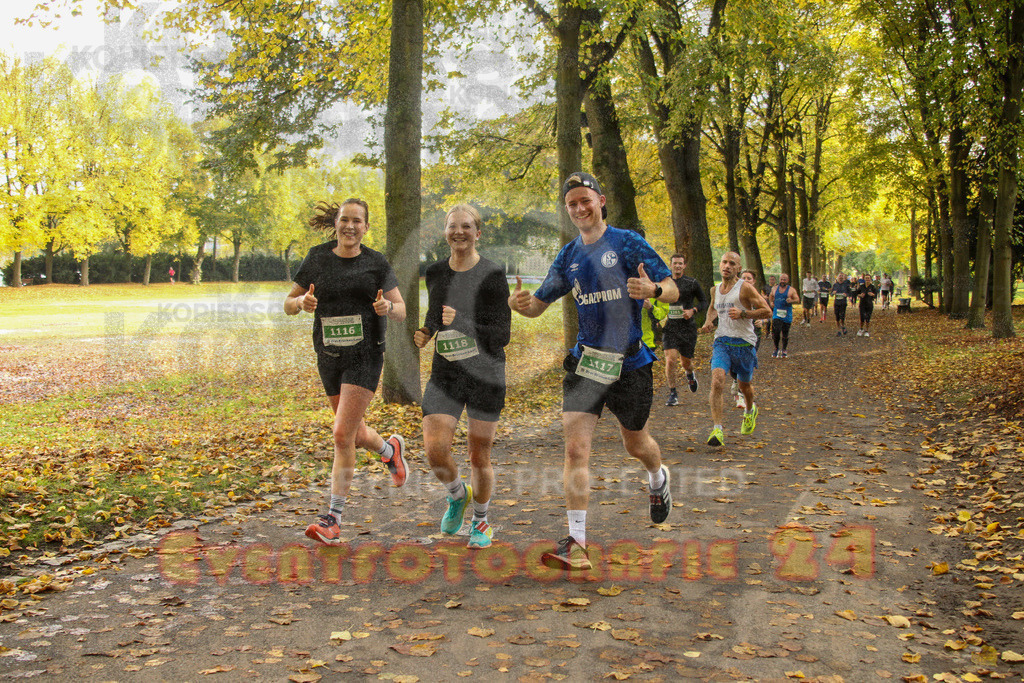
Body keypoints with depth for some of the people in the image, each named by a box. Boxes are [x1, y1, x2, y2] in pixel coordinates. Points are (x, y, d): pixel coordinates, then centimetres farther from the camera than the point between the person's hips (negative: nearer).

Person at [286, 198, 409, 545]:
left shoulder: (376, 263, -1)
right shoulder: (317, 258, 4)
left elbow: (401, 311, 2)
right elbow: (288, 303, 8)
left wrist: (387, 308, -20)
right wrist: (302, 302, -15)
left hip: (365, 357, -4)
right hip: (329, 357, 4)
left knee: (342, 434, -12)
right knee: (355, 434, 16)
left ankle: (333, 518, -4)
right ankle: (391, 448, 50)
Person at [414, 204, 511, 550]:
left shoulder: (492, 275, -9)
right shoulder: (435, 273, 6)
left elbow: (502, 335, -12)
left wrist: (462, 323, -24)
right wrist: (425, 333, 6)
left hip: (485, 372, -3)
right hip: (445, 372, 3)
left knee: (479, 456, 5)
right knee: (435, 450, -11)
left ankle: (480, 521, 31)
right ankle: (457, 495, 22)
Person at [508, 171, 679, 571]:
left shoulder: (627, 242, -5)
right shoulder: (569, 256, 8)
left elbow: (673, 290, -5)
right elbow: (538, 305, 14)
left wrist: (653, 290, -29)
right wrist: (518, 304, -10)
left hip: (630, 362, -2)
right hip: (585, 360, 3)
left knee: (636, 444, 16)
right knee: (575, 447, -13)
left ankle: (659, 479, 53)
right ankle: (576, 543, -11)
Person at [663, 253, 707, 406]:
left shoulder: (692, 283, 0)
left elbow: (704, 302, 6)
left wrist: (693, 310, -12)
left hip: (687, 327, -1)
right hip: (670, 327, 1)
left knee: (686, 362, 9)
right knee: (670, 360, -14)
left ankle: (690, 375, 47)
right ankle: (672, 394, -2)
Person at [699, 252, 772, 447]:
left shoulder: (745, 288, -7)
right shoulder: (715, 290, 10)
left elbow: (766, 311, -9)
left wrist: (743, 313, -21)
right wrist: (709, 321, 12)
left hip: (744, 343, -2)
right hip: (721, 342, 3)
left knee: (744, 385, 15)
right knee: (717, 381, -21)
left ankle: (750, 410, 50)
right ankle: (717, 430, -23)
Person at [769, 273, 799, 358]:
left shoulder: (791, 290, 0)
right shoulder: (774, 289, 10)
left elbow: (798, 300, -5)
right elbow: (770, 296, 30)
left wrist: (791, 301, -25)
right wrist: (771, 302, 13)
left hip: (787, 315, -1)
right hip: (777, 314, 1)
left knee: (785, 333, 6)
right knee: (776, 331, -14)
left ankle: (784, 350, 22)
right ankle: (776, 348, 3)